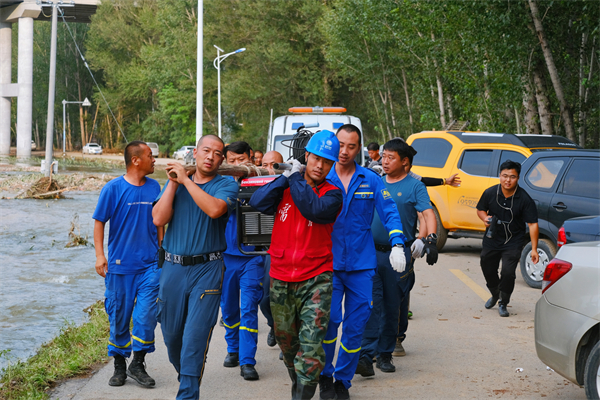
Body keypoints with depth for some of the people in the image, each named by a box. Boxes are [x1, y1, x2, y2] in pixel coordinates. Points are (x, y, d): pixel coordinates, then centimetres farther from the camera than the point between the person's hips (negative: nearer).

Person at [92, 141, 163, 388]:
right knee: (119, 316, 6)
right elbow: (99, 222, -1)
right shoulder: (113, 188, -5)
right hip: (120, 264, -2)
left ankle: (138, 365, 8)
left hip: (150, 265, 2)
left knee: (146, 315, -6)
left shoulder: (154, 187, 6)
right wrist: (100, 255, -8)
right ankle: (119, 366, 20)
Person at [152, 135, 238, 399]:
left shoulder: (226, 186, 1)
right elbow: (159, 219, -3)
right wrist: (173, 182, -5)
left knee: (195, 337, -9)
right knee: (171, 334, 12)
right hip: (173, 268, 4)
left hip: (207, 269, -4)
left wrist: (186, 180, -15)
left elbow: (214, 209, -22)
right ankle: (185, 376, 37)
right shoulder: (174, 183, 10)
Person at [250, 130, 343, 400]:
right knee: (286, 341, 17)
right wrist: (286, 177, -11)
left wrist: (296, 178, -12)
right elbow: (257, 202, -9)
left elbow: (314, 209, -22)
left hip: (315, 279, -3)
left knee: (311, 343, -15)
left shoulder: (332, 194, -1)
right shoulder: (285, 187, 7)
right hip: (280, 279, 4)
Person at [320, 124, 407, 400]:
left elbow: (389, 212, 1)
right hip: (329, 262, -1)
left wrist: (397, 245, -10)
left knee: (355, 324, 4)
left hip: (361, 264, 2)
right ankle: (325, 376, 9)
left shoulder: (371, 180, 5)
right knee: (329, 318, -11)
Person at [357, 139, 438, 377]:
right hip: (371, 252, 2)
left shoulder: (414, 186, 1)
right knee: (371, 304, -9)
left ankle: (385, 354, 20)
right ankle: (366, 356, -15)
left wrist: (430, 240, -26)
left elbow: (428, 214, -11)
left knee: (393, 307, 7)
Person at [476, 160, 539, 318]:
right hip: (492, 240, 3)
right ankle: (495, 294, 48)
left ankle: (503, 303, 11)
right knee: (487, 269, 14)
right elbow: (480, 209, 10)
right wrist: (485, 218, -14)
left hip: (513, 242, -3)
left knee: (508, 272, -15)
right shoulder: (490, 193, -9)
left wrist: (534, 249, -19)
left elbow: (533, 224, -14)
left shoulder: (524, 199, -17)